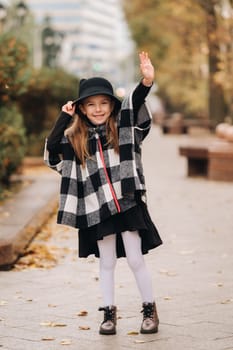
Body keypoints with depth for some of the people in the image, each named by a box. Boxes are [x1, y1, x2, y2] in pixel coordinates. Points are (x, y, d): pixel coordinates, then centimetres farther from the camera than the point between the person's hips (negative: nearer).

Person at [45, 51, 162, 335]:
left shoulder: (124, 128, -1)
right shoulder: (76, 138, 5)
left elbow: (136, 103, -16)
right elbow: (52, 152, -5)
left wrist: (146, 82, -36)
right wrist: (64, 117, -5)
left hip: (127, 204, -2)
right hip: (97, 208, 2)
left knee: (136, 260, 2)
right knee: (107, 263, 12)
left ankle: (150, 309, 18)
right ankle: (109, 312, 24)